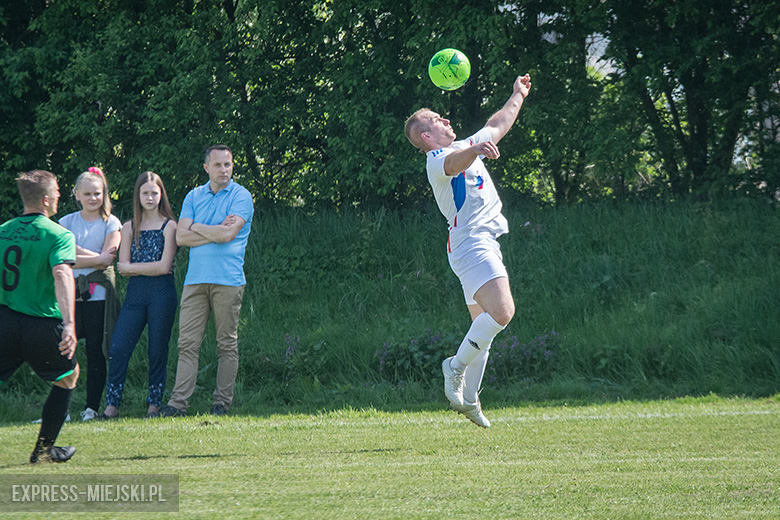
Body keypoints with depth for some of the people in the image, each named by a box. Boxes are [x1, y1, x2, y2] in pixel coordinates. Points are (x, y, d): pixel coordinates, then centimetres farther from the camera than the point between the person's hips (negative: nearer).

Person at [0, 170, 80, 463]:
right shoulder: (59, 235, -8)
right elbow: (62, 273, -24)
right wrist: (69, 324, -32)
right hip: (43, 326, -3)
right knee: (68, 376, 22)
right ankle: (44, 449, 25)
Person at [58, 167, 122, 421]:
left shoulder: (110, 223, 6)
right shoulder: (67, 222, 13)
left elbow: (106, 260, -5)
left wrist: (73, 258, -5)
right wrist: (94, 257, -8)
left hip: (98, 294, -1)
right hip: (69, 293, 1)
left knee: (95, 352, -1)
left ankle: (92, 407, 5)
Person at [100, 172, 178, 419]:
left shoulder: (169, 226, 2)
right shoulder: (129, 228, 14)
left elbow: (164, 266, -7)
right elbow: (123, 267, 6)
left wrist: (131, 266, -1)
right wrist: (151, 268, -7)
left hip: (161, 294, -3)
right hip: (135, 294, 3)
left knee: (157, 351, 0)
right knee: (117, 350, -6)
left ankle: (155, 403, 8)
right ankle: (112, 405, -3)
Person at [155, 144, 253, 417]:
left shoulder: (240, 196, 2)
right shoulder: (194, 196, 15)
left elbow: (229, 234, -12)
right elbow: (181, 236, 5)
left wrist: (198, 228, 2)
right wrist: (216, 231, -5)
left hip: (227, 279, -3)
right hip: (195, 279, 3)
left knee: (227, 344, 1)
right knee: (188, 343, -3)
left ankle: (222, 403, 7)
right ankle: (178, 403, -5)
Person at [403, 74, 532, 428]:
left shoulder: (466, 147, 23)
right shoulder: (437, 159, -8)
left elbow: (496, 127, 39)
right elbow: (454, 163, -33)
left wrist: (517, 96, 48)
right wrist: (476, 150, -53)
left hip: (485, 244, 10)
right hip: (471, 243, -10)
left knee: (485, 323, 8)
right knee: (502, 311, -24)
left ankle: (468, 398, 11)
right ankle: (456, 366, -15)